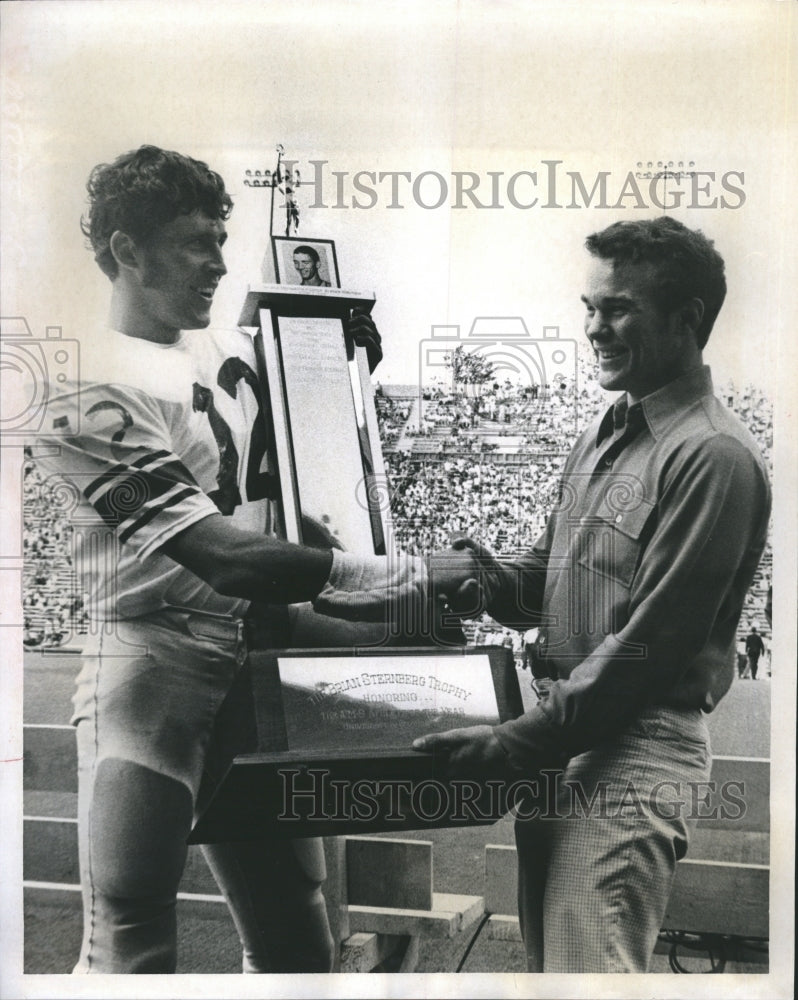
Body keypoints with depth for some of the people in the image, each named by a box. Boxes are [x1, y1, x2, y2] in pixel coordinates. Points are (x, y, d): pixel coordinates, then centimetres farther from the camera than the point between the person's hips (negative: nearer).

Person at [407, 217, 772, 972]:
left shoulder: (713, 457, -15)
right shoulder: (607, 433, 12)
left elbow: (649, 643, -19)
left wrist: (523, 742, -18)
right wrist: (494, 583, -5)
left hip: (636, 746, -8)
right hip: (566, 733, 8)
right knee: (544, 957, 17)